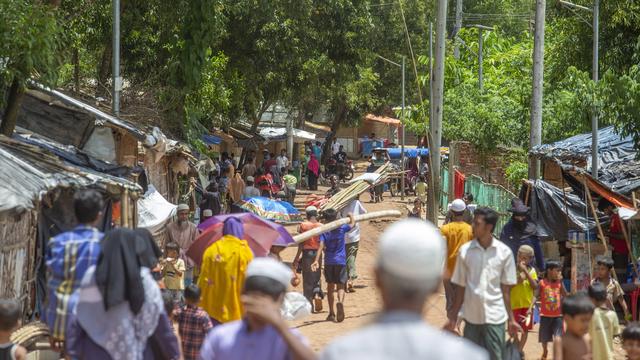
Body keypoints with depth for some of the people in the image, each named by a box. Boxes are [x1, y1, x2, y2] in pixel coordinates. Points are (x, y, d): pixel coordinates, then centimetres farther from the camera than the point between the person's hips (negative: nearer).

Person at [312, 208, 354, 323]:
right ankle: (340, 302, -35)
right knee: (340, 285, -2)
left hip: (329, 262, 1)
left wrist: (317, 260, -23)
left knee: (330, 286, 13)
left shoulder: (323, 231, -3)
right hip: (340, 261, -1)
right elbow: (352, 224, 15)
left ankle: (331, 313, 16)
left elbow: (321, 246, -15)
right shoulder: (342, 228, -2)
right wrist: (351, 216, 35)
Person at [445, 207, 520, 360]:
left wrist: (511, 319, 1)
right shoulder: (465, 250, 0)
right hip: (471, 317, 1)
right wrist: (453, 317, 3)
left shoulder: (504, 252, -2)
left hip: (495, 318, -1)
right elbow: (460, 287, 5)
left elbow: (506, 289, 3)